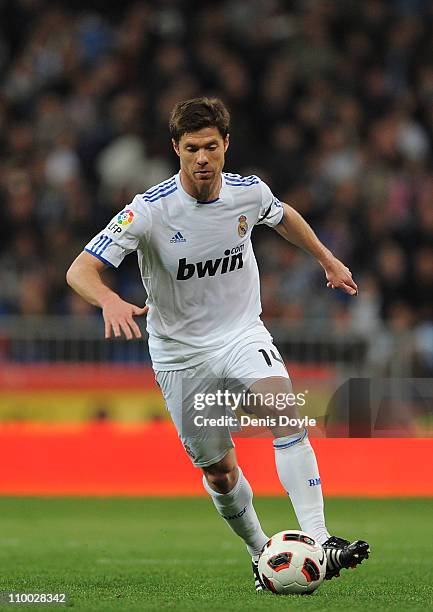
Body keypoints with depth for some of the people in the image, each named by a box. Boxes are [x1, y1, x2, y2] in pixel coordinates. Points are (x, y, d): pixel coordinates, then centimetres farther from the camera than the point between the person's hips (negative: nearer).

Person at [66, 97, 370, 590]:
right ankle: (260, 553, 32)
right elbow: (80, 270, -25)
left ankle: (318, 541, -32)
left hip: (242, 333, 1)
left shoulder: (249, 193, -8)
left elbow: (283, 217, 19)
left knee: (285, 410, -28)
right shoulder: (150, 210, -19)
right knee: (219, 472, 5)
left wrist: (327, 259, 27)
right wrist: (110, 301, -45)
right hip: (180, 352, -1)